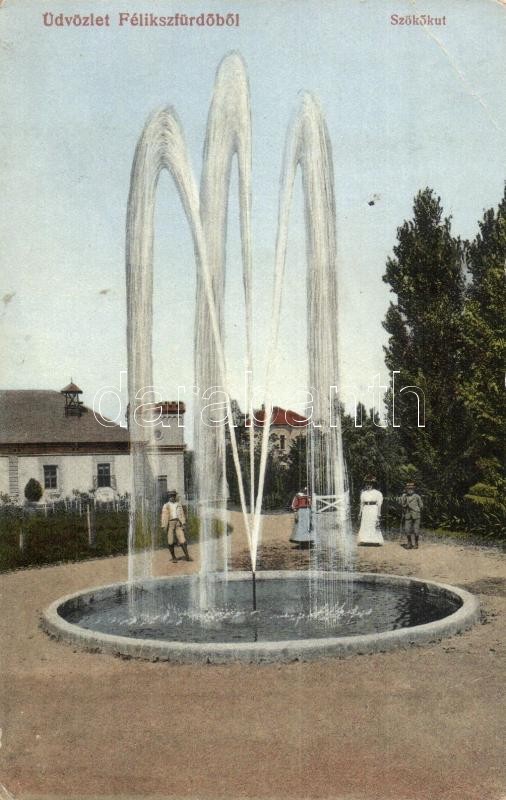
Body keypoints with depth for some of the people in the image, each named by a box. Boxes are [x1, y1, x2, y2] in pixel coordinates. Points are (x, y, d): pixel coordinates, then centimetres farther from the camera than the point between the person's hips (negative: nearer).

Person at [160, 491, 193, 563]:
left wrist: (183, 524, 3)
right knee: (171, 542, 1)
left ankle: (187, 556, -2)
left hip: (178, 524, 2)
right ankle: (173, 558, 10)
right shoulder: (166, 506, 3)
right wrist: (164, 526, -9)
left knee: (182, 540, -6)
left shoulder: (178, 505, 13)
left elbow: (182, 514, 12)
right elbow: (164, 516, -2)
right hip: (170, 524, -2)